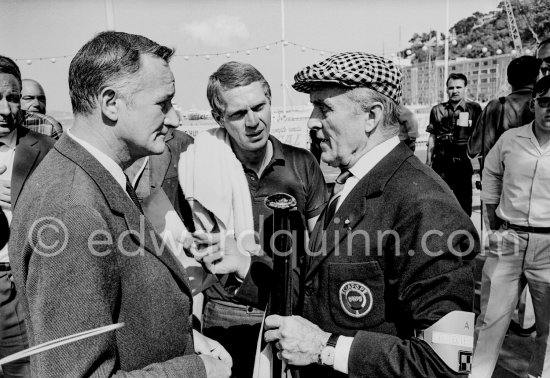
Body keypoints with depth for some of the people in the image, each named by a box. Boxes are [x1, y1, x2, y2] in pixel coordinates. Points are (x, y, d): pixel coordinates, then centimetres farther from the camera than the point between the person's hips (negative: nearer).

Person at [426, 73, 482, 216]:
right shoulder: (437, 110, 7)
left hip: (463, 162, -1)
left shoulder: (474, 109, 2)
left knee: (464, 201, 5)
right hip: (441, 162, 1)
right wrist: (429, 160, 8)